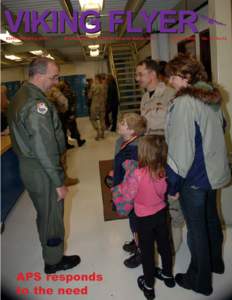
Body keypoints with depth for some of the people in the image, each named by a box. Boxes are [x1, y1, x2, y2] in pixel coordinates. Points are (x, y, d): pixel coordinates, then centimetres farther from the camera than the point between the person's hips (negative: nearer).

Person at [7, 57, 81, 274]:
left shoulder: (20, 96, 7)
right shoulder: (36, 103, -25)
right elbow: (45, 149, -26)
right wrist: (59, 183, -19)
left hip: (27, 165, 9)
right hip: (41, 170, -9)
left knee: (43, 213, 26)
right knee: (52, 215, 10)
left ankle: (48, 249, 47)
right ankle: (53, 261, 31)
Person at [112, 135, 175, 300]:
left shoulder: (137, 173, -30)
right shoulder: (163, 170, -14)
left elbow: (128, 195, -19)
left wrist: (121, 185, -1)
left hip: (144, 218, -5)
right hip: (161, 212, 5)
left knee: (147, 251, 13)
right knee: (164, 245, 23)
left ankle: (148, 285, 32)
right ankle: (168, 275, 45)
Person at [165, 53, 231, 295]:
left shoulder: (184, 102, -21)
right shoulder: (213, 97, 5)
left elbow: (180, 148, -23)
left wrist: (172, 183, -14)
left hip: (193, 176, -8)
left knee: (196, 228, 7)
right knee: (211, 218, 25)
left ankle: (200, 280, 27)